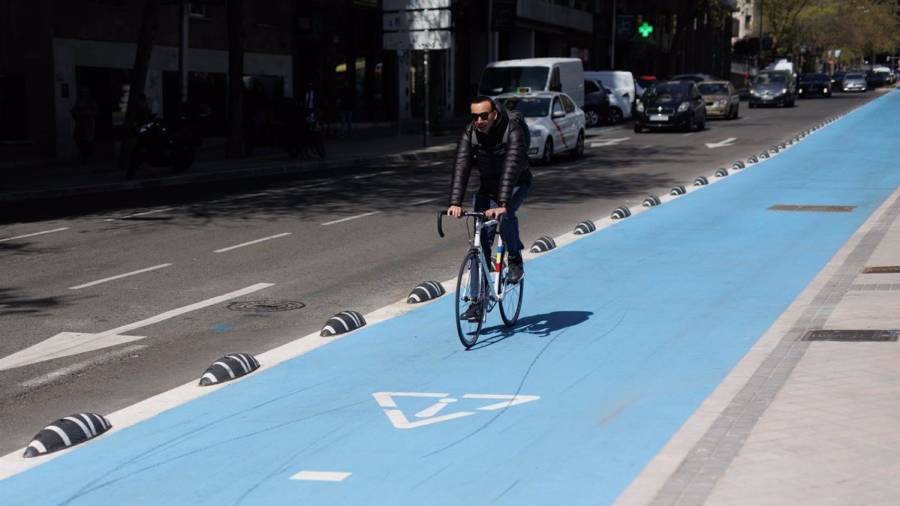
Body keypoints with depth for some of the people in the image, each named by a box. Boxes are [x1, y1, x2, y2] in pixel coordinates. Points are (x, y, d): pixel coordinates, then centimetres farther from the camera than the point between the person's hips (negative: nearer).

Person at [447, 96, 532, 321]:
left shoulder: (513, 131, -29)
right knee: (481, 241, -6)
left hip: (517, 185, -3)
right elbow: (461, 167, -27)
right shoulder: (469, 133, -17)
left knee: (506, 214, -35)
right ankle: (477, 301, -3)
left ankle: (515, 261, -9)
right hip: (488, 187, 4)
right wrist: (455, 203, -40)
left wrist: (502, 204, -50)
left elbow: (511, 168, -39)